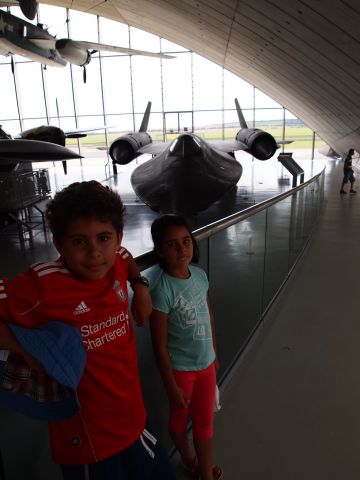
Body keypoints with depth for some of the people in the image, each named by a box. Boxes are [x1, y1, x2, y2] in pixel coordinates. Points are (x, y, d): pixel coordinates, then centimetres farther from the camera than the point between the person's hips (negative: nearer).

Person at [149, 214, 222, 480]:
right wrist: (171, 386, -12)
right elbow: (160, 346, -19)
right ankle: (188, 458, 52)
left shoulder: (200, 275, -9)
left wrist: (214, 354, 14)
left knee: (205, 421, 22)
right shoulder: (162, 290, -27)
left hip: (206, 363, 5)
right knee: (180, 418, 22)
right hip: (180, 368, -5)